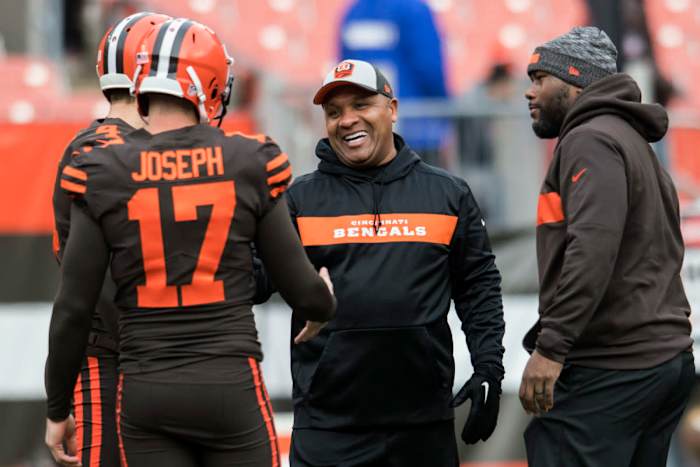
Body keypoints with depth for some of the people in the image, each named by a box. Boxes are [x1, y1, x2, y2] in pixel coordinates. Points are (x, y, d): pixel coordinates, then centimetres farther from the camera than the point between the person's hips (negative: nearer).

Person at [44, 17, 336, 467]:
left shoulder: (103, 176, -2)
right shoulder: (249, 165, -2)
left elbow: (73, 310, -1)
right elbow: (301, 289, 3)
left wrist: (58, 410, 11)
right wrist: (324, 305, 28)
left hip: (146, 395, 1)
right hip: (231, 387, -1)